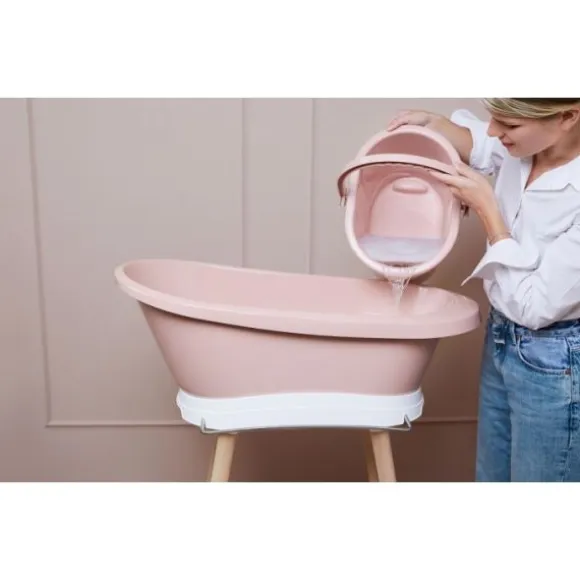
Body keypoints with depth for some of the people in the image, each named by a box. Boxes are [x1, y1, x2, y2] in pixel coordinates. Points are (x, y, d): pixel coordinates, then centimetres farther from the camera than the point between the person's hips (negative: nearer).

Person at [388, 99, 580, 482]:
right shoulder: (524, 151, -9)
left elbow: (535, 306, -24)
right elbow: (481, 145, 16)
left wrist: (486, 208, -21)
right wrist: (431, 123, -4)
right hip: (502, 341, 7)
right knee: (492, 477, 25)